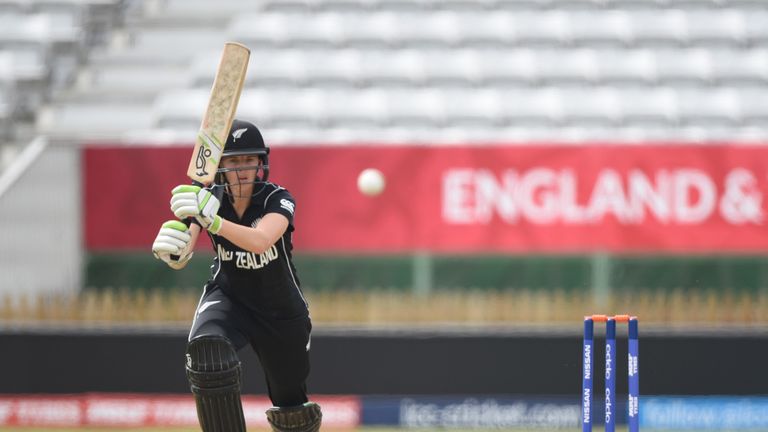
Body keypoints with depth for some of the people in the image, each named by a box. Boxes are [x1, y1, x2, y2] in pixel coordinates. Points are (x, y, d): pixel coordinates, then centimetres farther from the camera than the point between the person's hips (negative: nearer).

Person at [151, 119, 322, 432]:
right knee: (206, 348, -34)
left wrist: (212, 220, -59)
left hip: (281, 311, 0)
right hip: (228, 298, 0)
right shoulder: (208, 199, -16)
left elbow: (259, 241, -44)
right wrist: (172, 248, -51)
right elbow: (180, 259, -27)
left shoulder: (278, 200, -23)